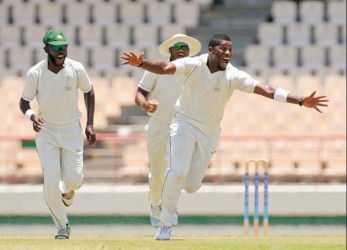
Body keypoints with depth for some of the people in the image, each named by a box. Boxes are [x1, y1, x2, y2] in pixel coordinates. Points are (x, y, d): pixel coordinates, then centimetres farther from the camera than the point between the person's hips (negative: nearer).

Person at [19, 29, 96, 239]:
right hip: (46, 130, -1)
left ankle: (67, 191, 32)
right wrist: (32, 115, -26)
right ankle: (63, 227, 8)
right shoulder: (35, 73, -14)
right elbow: (24, 101, -3)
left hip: (72, 129, 1)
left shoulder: (76, 69, -11)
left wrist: (90, 124, 2)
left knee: (74, 179, -8)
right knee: (51, 181, -9)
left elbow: (89, 91, 6)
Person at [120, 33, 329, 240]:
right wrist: (140, 64, -49)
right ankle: (165, 225, -6)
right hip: (185, 124, -2)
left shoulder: (234, 76, -12)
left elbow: (266, 90, -19)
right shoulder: (194, 65, -15)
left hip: (210, 132, 2)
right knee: (177, 172, -20)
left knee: (191, 185, -2)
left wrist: (300, 101, -29)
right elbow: (164, 68, -28)